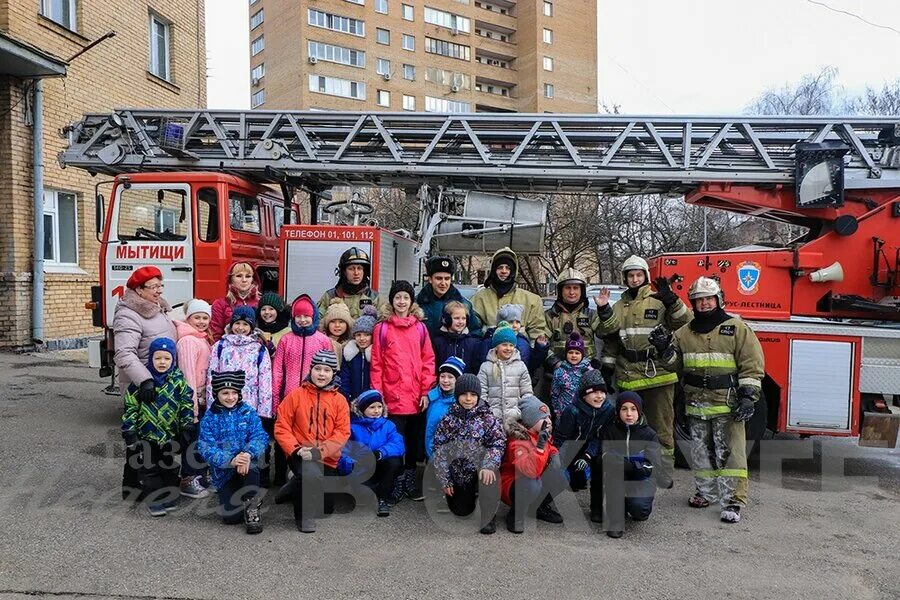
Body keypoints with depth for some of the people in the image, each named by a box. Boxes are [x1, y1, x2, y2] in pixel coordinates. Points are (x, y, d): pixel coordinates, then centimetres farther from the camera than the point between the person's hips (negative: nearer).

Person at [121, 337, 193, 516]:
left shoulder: (178, 379, -6)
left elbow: (187, 404, -1)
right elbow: (131, 407, -5)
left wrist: (187, 427, -4)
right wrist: (129, 431, -6)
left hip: (171, 434, 1)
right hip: (147, 434, -1)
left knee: (170, 467, 15)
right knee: (149, 469, 6)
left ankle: (169, 495, 29)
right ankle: (154, 498, 18)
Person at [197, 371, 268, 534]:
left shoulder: (248, 412, 0)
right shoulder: (209, 418, -2)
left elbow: (260, 436, -11)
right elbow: (206, 447, -13)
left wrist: (248, 453, -34)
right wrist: (230, 459, -30)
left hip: (247, 461, -1)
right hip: (224, 471, 1)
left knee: (250, 464, -37)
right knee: (231, 517, -12)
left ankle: (252, 507, -14)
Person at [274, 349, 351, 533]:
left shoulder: (339, 400, 0)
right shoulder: (296, 395, -3)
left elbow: (342, 432, -7)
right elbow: (281, 426, -4)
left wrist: (319, 451, -21)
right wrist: (296, 449, -19)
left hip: (328, 459, 3)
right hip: (301, 455, -3)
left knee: (326, 507, 14)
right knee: (313, 474, -37)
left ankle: (295, 489, 41)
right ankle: (304, 515, -9)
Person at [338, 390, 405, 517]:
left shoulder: (388, 425, 2)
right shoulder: (352, 426, -6)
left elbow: (398, 445, -17)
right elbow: (343, 450, -21)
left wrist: (380, 453, -35)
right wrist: (351, 464, -41)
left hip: (380, 470, 3)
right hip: (359, 472, -3)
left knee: (395, 461, -26)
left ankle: (383, 499, -10)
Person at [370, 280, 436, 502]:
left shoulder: (420, 327, 7)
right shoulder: (382, 328, 1)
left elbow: (428, 360, 5)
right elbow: (376, 364, 0)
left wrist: (426, 391, -1)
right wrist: (378, 394, -5)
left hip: (417, 398, 2)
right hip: (393, 398, -2)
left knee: (414, 441, 12)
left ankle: (411, 483, 26)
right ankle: (395, 486, 16)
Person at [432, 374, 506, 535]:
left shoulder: (487, 417, -8)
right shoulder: (448, 419, -5)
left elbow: (499, 443, -17)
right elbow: (439, 450, -3)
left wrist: (489, 465, -34)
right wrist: (445, 480, -6)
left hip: (479, 468, -2)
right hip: (457, 471, 2)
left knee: (489, 471, -35)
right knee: (461, 511, 5)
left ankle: (488, 517, -12)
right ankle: (471, 495, 42)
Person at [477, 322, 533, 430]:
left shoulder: (520, 366, 9)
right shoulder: (486, 367, 5)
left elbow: (527, 393, 9)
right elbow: (481, 393, 1)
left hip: (516, 419, 1)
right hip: (492, 417, -1)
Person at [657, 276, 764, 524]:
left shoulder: (737, 329, -2)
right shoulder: (685, 332, 10)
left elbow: (752, 366, -5)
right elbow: (675, 361, 15)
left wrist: (748, 397, -12)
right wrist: (664, 349, -6)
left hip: (727, 404, -4)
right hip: (696, 405, 5)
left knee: (729, 453, -4)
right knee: (701, 452, 14)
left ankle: (734, 501, 2)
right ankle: (706, 492, 29)